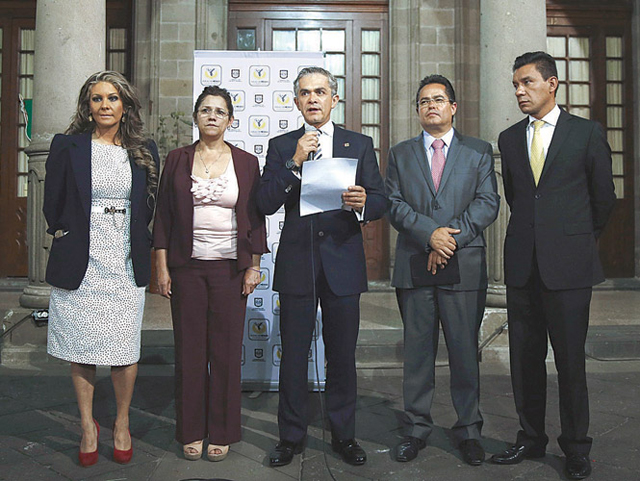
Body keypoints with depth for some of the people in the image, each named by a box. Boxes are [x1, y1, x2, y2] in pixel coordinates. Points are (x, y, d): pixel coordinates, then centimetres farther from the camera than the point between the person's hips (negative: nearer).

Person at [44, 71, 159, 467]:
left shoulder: (144, 151, 7)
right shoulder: (67, 146, 2)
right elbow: (53, 202, 6)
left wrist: (136, 239, 6)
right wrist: (65, 234, 5)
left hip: (126, 263, 1)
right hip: (80, 263, 0)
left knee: (125, 350, 2)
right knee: (81, 348, 8)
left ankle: (122, 424, 23)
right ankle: (88, 426, 25)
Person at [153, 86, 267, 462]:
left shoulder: (246, 162, 5)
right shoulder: (177, 160, 6)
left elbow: (256, 218, 5)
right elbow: (164, 216, 5)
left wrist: (254, 266, -1)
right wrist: (162, 267, 0)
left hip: (230, 267, 0)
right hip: (187, 266, 1)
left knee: (227, 350, 4)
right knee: (190, 348, 5)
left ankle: (222, 432, 18)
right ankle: (192, 431, 20)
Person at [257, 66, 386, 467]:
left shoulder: (360, 144, 9)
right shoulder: (281, 146, 8)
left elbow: (381, 202, 3)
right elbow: (266, 204, -4)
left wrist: (362, 204, -20)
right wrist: (295, 162, -14)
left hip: (343, 262, 0)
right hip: (297, 263, 0)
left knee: (343, 355, 9)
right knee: (293, 354, 6)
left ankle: (344, 435, 25)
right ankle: (292, 436, 22)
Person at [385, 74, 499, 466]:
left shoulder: (479, 151, 10)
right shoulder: (400, 154, 13)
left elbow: (488, 203, 0)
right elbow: (394, 205, 2)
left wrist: (451, 238, -12)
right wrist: (430, 233, -13)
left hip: (465, 266, -1)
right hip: (414, 267, 1)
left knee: (465, 351, 5)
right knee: (418, 350, 7)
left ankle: (469, 430, 19)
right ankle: (417, 429, 18)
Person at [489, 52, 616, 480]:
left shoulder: (587, 133, 1)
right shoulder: (510, 138, 12)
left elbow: (604, 197, 8)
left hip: (568, 264, -3)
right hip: (522, 264, 4)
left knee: (570, 360, 2)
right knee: (525, 357, 9)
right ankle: (531, 439, 24)